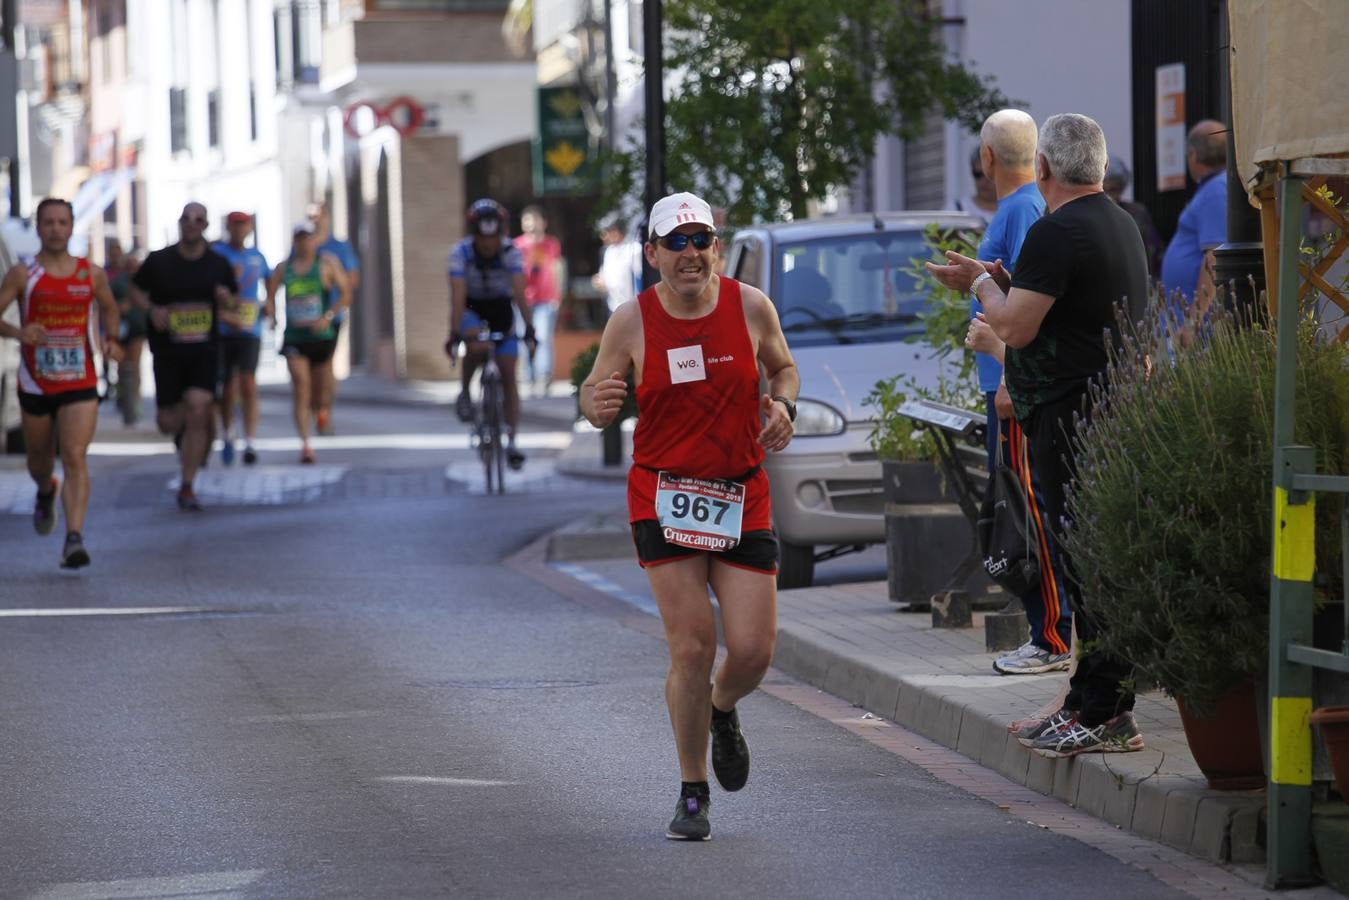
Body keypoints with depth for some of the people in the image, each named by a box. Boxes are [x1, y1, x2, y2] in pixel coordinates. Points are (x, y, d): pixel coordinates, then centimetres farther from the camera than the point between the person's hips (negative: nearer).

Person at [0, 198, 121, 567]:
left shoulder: (92, 274, 3)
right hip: (35, 383, 0)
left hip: (80, 384, 0)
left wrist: (111, 339, 3)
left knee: (75, 458, -16)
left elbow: (109, 307, 21)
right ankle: (45, 492, 54)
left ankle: (74, 539, -23)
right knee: (39, 460, 17)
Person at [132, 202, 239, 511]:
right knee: (167, 422, 3)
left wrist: (227, 300, -9)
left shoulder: (219, 265, 4)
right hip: (167, 350, 0)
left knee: (198, 410, -17)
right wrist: (152, 309, -11)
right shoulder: (158, 261, -1)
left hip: (204, 350, 0)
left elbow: (234, 299, 15)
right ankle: (182, 434, 45)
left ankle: (186, 487, -8)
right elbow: (135, 290, 9)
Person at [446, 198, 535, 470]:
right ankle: (464, 392, -6)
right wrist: (454, 333, -41)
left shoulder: (511, 252, -24)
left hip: (501, 308, 1)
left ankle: (511, 440, -1)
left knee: (508, 374, -5)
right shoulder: (461, 252, -26)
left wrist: (529, 328, -41)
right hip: (471, 308, -1)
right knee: (477, 347, -34)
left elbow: (519, 292, -32)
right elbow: (458, 294, -32)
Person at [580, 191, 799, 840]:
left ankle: (722, 712, 35)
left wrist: (783, 406, -5)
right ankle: (693, 793, 7)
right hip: (664, 496, -2)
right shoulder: (632, 322, -5)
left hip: (742, 496, 2)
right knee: (692, 646, -10)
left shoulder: (750, 306, -1)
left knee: (753, 650, -4)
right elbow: (596, 404, 4)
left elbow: (783, 368, 16)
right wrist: (597, 403, -20)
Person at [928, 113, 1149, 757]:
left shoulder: (1057, 232, -15)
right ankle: (1090, 705, 20)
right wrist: (995, 280, 19)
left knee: (1085, 563, -8)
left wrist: (983, 284, 0)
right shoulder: (1122, 225, 17)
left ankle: (1107, 715, -7)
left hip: (1071, 416, -10)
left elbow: (1014, 327, -18)